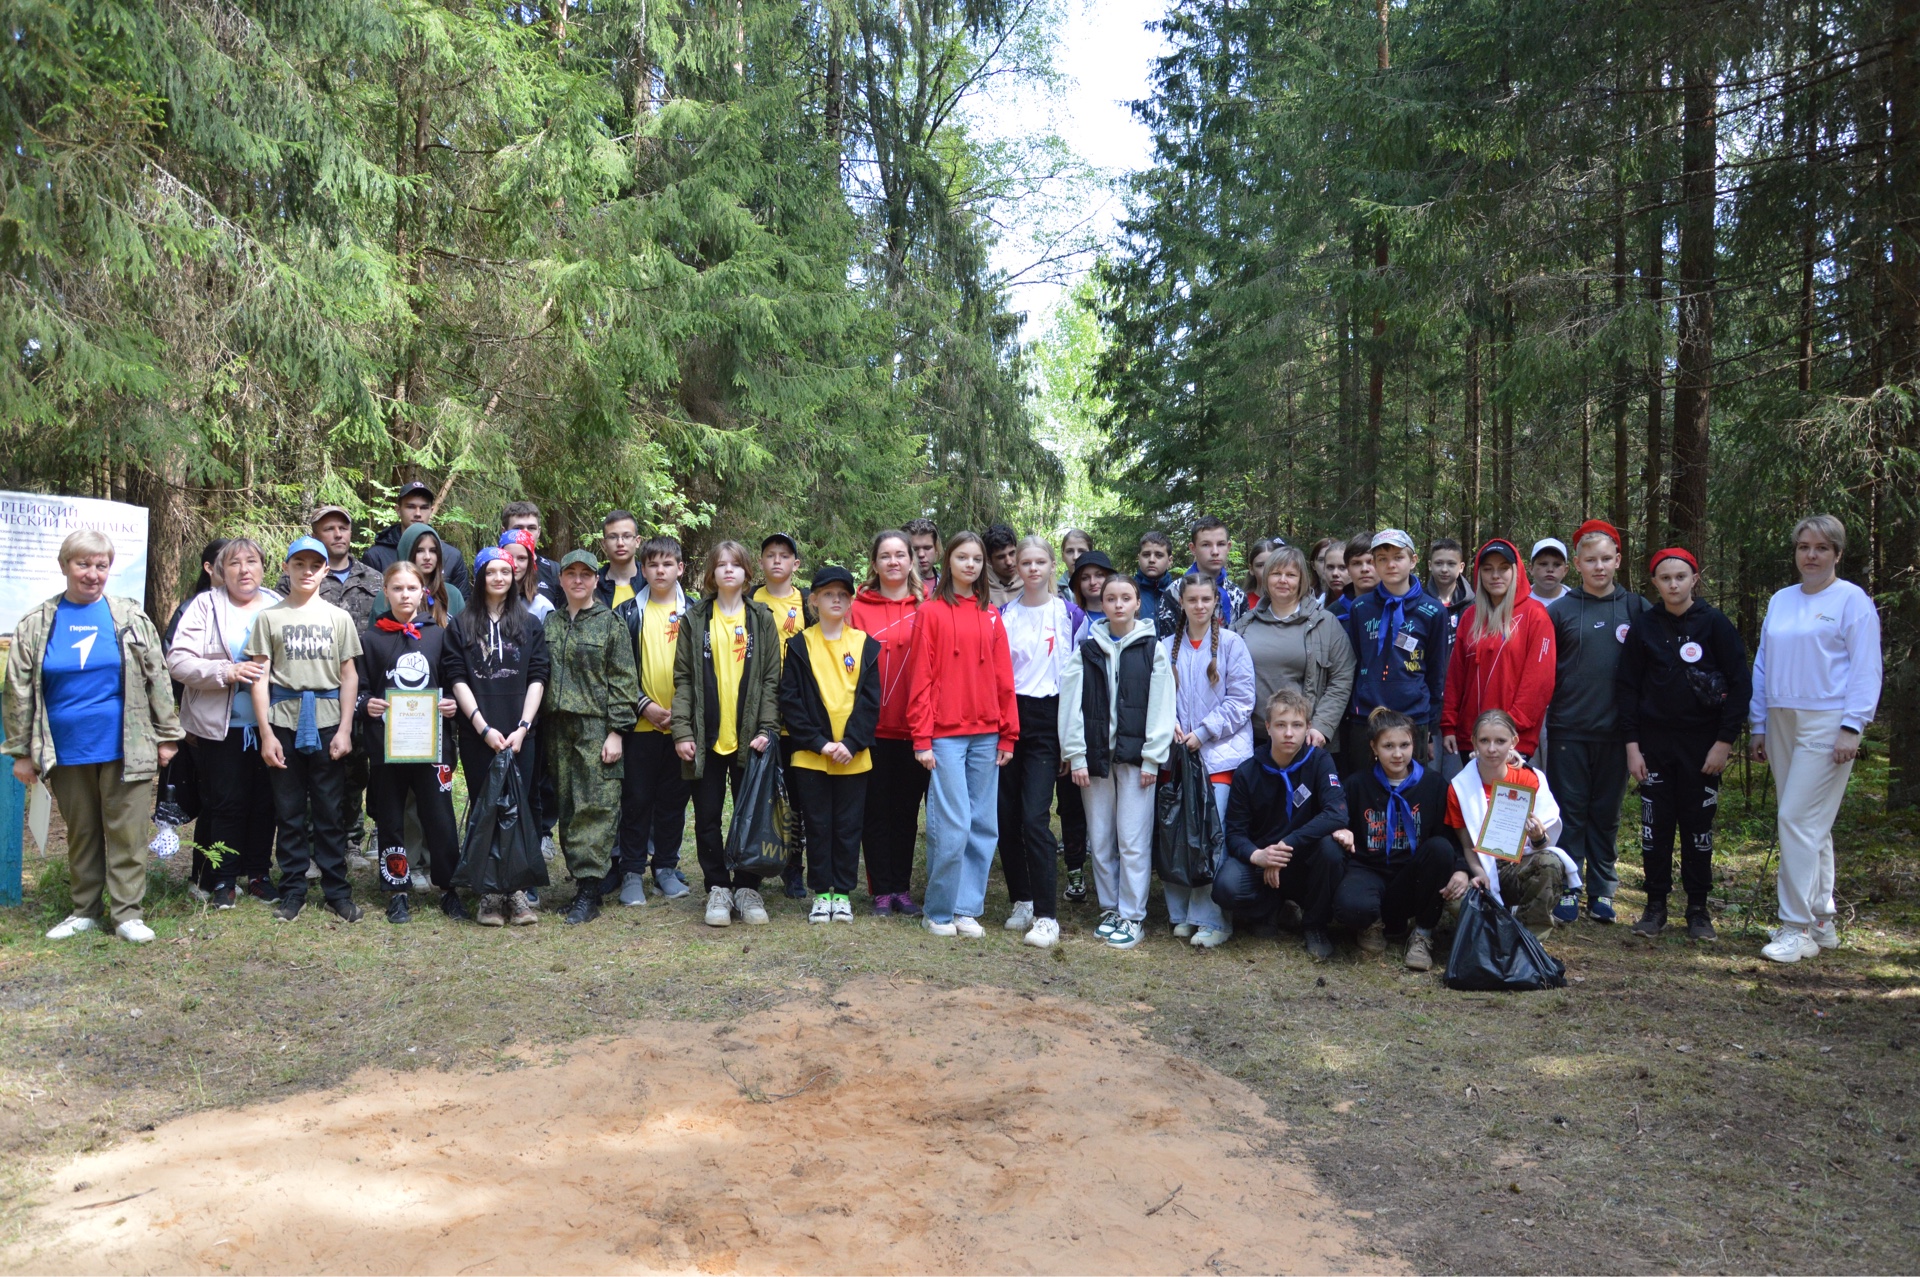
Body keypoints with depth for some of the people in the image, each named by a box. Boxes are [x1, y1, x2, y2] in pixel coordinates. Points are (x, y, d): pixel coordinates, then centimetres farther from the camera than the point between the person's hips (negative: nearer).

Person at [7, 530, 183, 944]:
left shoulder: (130, 618, 0)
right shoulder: (37, 624, 3)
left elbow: (157, 679, 2)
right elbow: (19, 690, 5)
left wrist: (166, 736, 1)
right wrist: (22, 751, 4)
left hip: (124, 750, -2)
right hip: (67, 751, 2)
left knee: (125, 832, 2)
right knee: (81, 833, 13)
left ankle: (127, 912, 11)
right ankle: (84, 910, 26)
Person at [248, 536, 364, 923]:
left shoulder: (338, 617, 8)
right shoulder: (269, 617, 5)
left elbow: (349, 676, 7)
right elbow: (260, 677, 3)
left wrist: (345, 729, -1)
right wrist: (266, 733, -3)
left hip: (327, 724, 0)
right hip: (284, 722, 0)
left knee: (330, 811, 3)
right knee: (289, 811, 6)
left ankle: (337, 890, 10)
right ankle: (292, 890, 15)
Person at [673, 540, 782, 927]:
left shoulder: (761, 618, 6)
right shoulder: (696, 618, 5)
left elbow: (771, 678, 3)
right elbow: (683, 678, 2)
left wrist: (767, 728, -7)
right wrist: (682, 731, -7)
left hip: (749, 735, 0)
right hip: (706, 735, 0)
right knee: (707, 816, 5)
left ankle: (747, 887, 17)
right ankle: (718, 888, 17)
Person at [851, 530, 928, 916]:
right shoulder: (860, 608, 1)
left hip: (914, 726, 1)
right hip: (873, 725, -1)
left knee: (907, 807, 9)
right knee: (876, 808, 6)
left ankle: (902, 887, 20)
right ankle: (882, 890, 15)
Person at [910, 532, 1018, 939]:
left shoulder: (991, 616, 12)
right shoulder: (932, 611, 0)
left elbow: (1003, 678, 11)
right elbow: (921, 678, -4)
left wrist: (1008, 734, 6)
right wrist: (922, 739, -9)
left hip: (986, 734, 4)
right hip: (945, 733, -4)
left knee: (983, 826, 5)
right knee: (952, 826, -6)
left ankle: (967, 909, 16)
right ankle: (939, 912, 9)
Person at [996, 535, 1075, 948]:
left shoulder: (1067, 614, 2)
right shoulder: (1004, 613, 9)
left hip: (1046, 720, -3)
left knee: (1034, 818, -13)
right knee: (1007, 816, 5)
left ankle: (1046, 916, -9)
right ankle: (1022, 902, 20)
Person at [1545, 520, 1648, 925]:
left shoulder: (1635, 608, 5)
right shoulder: (1561, 610, 3)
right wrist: (1543, 713, 0)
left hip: (1614, 730, 1)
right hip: (1568, 729, -1)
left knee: (1606, 813, 8)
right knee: (1570, 812, 2)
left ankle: (1602, 891, 17)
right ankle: (1567, 891, 9)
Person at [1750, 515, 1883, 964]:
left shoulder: (1853, 600, -3)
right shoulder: (1780, 601, 14)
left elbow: (1866, 670, -7)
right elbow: (1763, 665, 17)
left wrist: (1852, 727, -14)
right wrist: (1758, 726, 15)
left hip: (1826, 722, -6)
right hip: (1782, 722, 6)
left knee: (1798, 819, -12)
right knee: (1812, 825, 12)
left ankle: (1798, 927, -6)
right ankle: (1821, 921, 20)